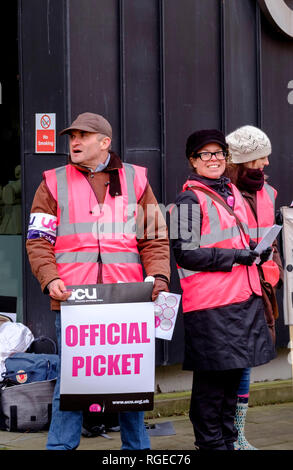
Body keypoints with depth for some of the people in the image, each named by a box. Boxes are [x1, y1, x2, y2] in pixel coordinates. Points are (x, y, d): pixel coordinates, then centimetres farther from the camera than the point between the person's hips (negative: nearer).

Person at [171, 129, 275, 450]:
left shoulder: (231, 192, 17)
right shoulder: (189, 200, -8)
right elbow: (185, 253, -14)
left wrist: (253, 253, 9)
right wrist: (234, 257, -16)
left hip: (243, 297, 8)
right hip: (210, 303, -8)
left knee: (234, 372, 13)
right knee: (212, 377, -3)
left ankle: (227, 439, 23)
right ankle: (211, 442, 7)